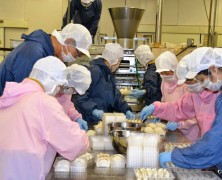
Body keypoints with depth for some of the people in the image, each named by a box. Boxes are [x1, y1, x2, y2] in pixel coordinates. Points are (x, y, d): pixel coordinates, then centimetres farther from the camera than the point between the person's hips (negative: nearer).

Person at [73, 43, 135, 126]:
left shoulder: (110, 74, 15)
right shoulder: (93, 71, -16)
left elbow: (116, 96, 16)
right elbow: (80, 96, -21)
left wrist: (126, 110, 3)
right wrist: (93, 110, -30)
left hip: (104, 121, 9)